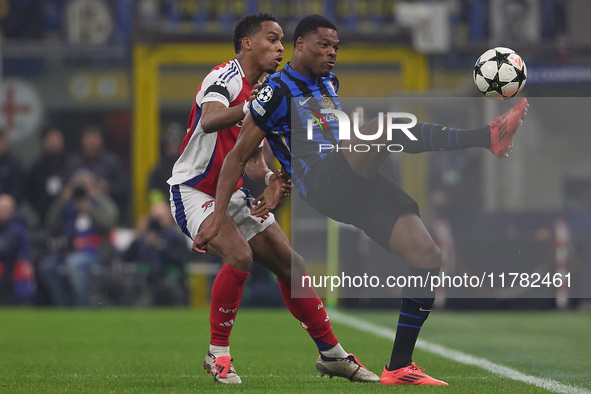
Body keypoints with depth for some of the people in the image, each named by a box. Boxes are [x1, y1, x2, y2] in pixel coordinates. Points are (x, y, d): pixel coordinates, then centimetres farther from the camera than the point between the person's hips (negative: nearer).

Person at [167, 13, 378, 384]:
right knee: (239, 257, -30)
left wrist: (270, 179, -6)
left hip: (235, 195, 9)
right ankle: (218, 354, -14)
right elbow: (210, 120, -40)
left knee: (292, 266, 6)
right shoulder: (224, 78, -18)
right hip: (194, 192, -9)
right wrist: (249, 107, -57)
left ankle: (332, 354, 18)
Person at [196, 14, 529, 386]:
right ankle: (487, 136, -42)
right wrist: (217, 219, -5)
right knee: (385, 125, -30)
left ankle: (400, 366, -2)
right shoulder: (277, 91, 1)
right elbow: (239, 156, 0)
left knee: (428, 256, -6)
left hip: (358, 185, 8)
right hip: (323, 185, -8)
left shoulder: (329, 83, 24)